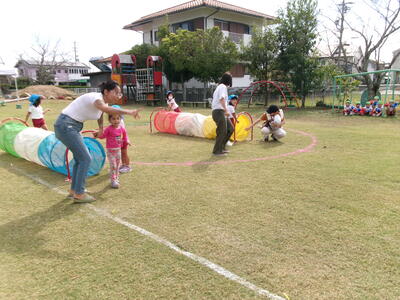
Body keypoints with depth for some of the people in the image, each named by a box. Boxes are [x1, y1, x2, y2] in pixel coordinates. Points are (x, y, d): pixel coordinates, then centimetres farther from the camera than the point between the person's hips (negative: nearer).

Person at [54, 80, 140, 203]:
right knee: (85, 159, -8)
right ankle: (79, 194, 1)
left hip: (73, 126, 10)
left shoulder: (104, 101, 4)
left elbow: (100, 112, 28)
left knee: (80, 158, 15)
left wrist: (100, 128, 15)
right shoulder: (96, 98, -24)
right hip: (65, 125, -10)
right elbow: (106, 109, -48)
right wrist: (128, 112, -56)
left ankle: (74, 190, 27)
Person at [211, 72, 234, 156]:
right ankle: (217, 151, 1)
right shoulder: (223, 87, -10)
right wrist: (226, 110, -30)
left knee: (230, 128, 13)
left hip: (217, 111, 10)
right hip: (219, 111, -10)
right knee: (222, 132, -6)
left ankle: (221, 147, 17)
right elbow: (221, 99, -24)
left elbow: (214, 96, 27)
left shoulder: (219, 86, 19)